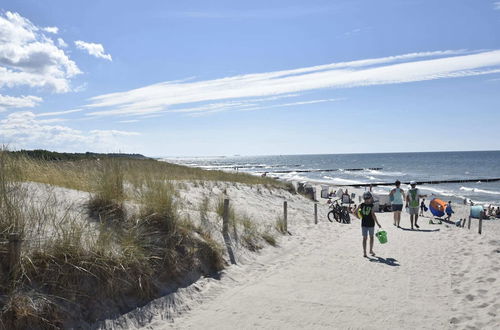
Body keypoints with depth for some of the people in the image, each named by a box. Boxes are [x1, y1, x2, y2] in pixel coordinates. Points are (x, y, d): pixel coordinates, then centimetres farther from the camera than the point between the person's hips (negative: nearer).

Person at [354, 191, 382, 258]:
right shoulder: (371, 205, -12)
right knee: (371, 237, 18)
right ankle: (371, 250, 27)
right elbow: (373, 215, -17)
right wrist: (377, 223, -12)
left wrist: (358, 217, 9)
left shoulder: (361, 205, -4)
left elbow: (355, 212, -7)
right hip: (371, 224, -2)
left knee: (364, 238, 7)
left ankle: (364, 252, 2)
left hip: (364, 224, 2)